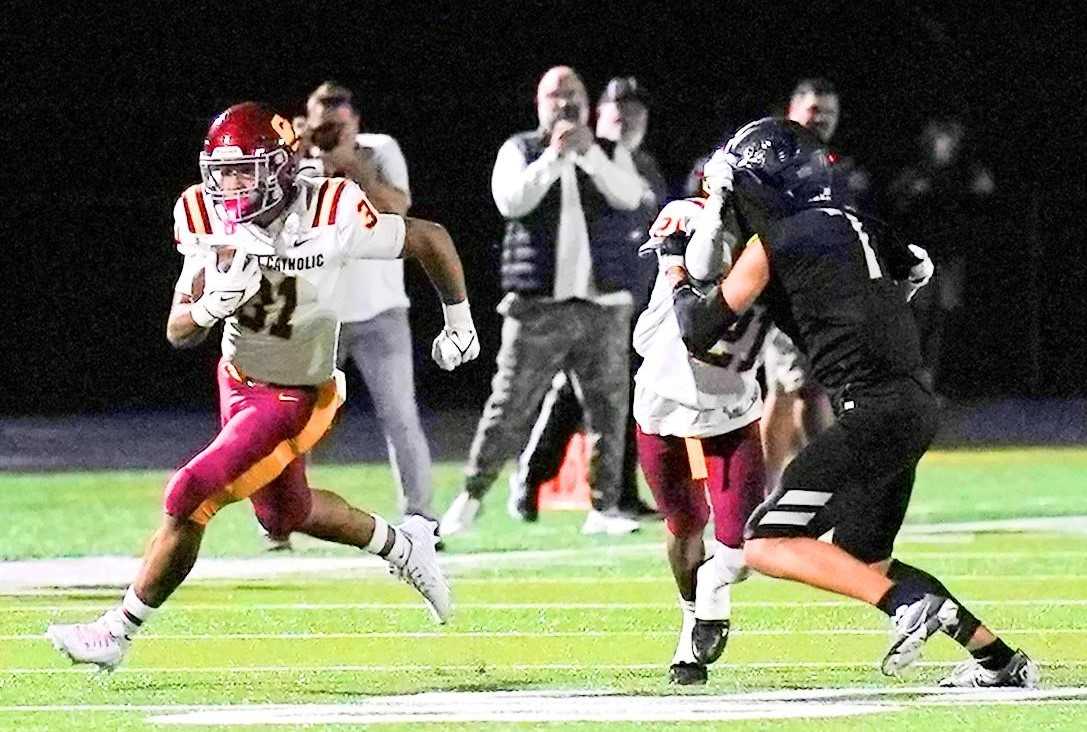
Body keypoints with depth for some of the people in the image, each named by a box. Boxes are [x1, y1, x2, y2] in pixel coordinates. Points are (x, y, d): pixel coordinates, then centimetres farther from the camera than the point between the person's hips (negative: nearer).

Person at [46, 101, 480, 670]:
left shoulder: (328, 219, -28)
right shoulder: (210, 223, -14)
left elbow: (430, 239, -13)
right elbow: (178, 333, -10)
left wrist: (459, 320, -1)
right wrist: (211, 305, -33)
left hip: (293, 398, -6)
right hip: (238, 381, 6)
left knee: (190, 497, -16)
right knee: (285, 516, 23)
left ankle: (118, 631, -3)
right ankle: (401, 544, 47)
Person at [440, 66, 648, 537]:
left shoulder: (611, 154, 12)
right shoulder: (519, 150, 7)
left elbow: (629, 197, -7)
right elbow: (511, 201, -10)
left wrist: (589, 153, -16)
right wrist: (554, 156, -16)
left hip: (603, 303, 2)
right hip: (538, 304, -2)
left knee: (608, 406, 1)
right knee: (510, 406, -3)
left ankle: (603, 507, 7)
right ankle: (471, 496, 7)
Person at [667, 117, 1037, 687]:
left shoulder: (774, 244, -5)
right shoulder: (850, 224, 17)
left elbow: (700, 330, -1)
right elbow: (916, 266, 37)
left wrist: (676, 272, 16)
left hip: (873, 412, -9)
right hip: (915, 407, 9)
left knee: (766, 545, -10)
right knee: (865, 563, 19)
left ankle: (909, 601, -20)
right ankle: (999, 660, 18)